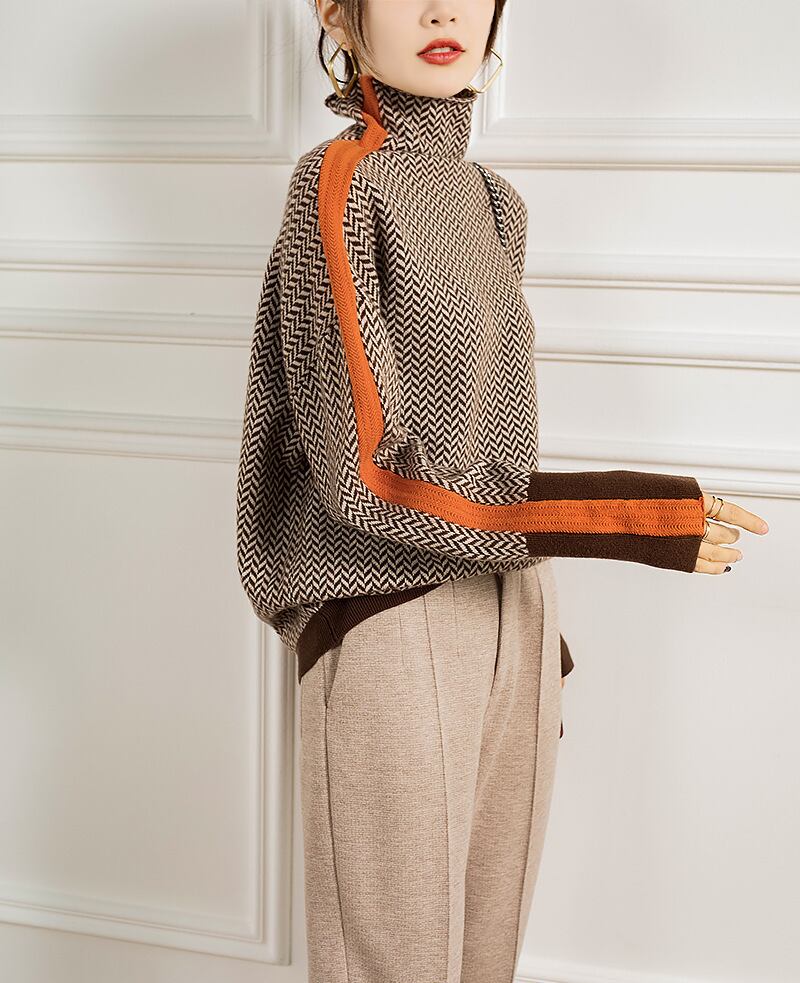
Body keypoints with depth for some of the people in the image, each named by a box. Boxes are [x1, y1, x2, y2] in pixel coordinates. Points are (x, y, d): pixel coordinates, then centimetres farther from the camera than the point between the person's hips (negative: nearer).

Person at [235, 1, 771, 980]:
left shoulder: (491, 197, 13)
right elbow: (366, 465, -16)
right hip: (389, 619, -6)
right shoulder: (338, 180, -8)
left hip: (509, 609, 7)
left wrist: (540, 623, 16)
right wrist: (637, 516, -16)